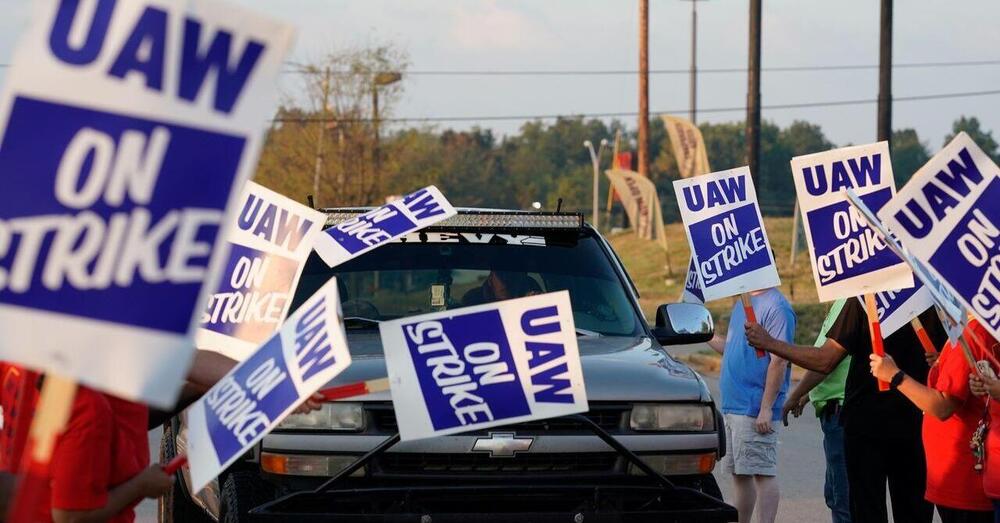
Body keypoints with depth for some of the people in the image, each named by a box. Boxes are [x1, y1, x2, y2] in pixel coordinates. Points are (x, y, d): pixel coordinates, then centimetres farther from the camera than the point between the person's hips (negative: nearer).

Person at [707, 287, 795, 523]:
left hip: (755, 410, -9)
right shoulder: (741, 303, 15)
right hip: (732, 405, 9)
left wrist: (766, 408, -21)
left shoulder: (775, 307, -14)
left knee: (762, 473, -7)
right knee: (739, 474, 14)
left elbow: (779, 360, -18)